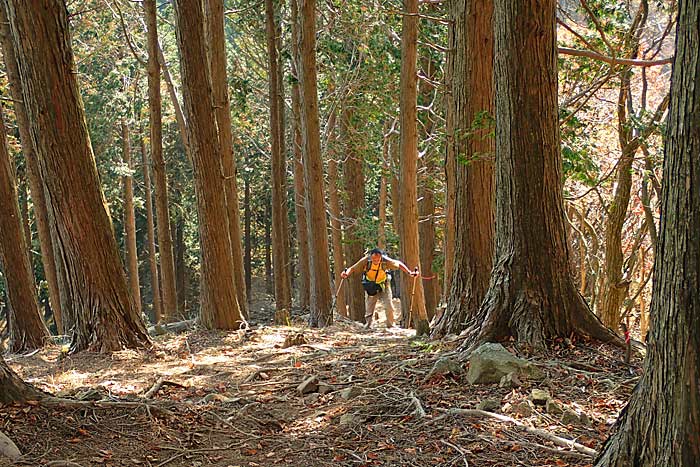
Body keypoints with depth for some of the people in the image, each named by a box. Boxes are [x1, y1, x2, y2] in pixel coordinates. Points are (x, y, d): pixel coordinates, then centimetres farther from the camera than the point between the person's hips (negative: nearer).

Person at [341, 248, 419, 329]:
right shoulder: (365, 261, -25)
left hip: (383, 286, 0)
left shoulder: (386, 261, -25)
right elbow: (352, 268, -21)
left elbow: (399, 264, -11)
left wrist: (409, 272, -17)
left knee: (389, 307, -9)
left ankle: (390, 325, 7)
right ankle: (367, 325, 20)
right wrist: (346, 274, -40)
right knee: (369, 309, 3)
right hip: (371, 288, 0)